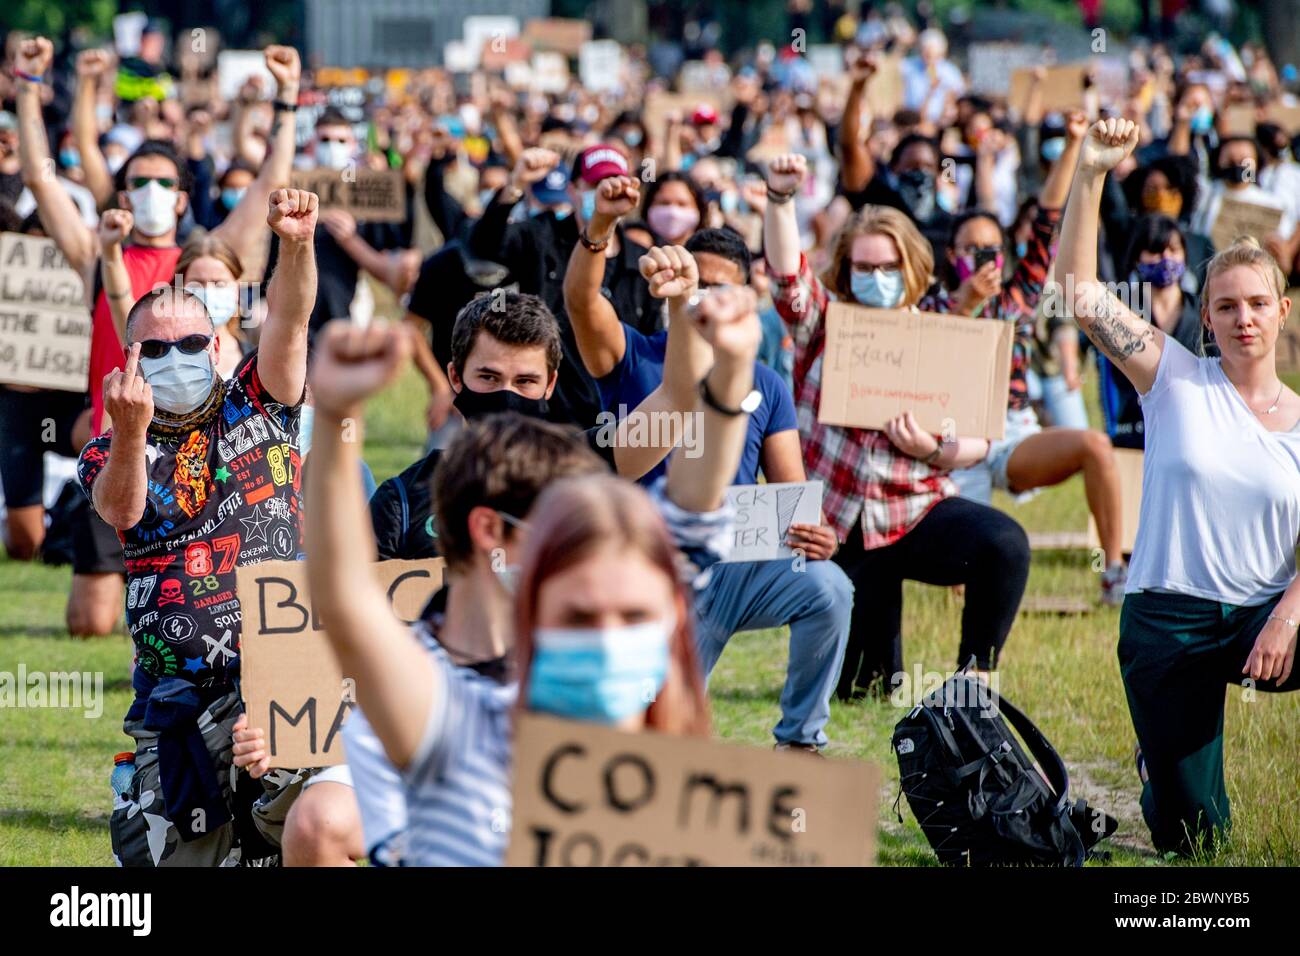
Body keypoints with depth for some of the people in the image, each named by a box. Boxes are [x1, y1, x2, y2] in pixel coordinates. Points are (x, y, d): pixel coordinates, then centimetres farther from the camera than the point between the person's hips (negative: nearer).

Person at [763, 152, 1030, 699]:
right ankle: (884, 677, 36)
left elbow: (978, 439, 2)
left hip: (919, 513, 0)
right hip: (839, 526, 0)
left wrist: (932, 450, -19)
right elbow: (786, 273, -16)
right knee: (853, 683, -3)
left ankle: (975, 675, -15)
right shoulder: (825, 320, 4)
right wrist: (780, 198, -31)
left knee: (1004, 543, -32)